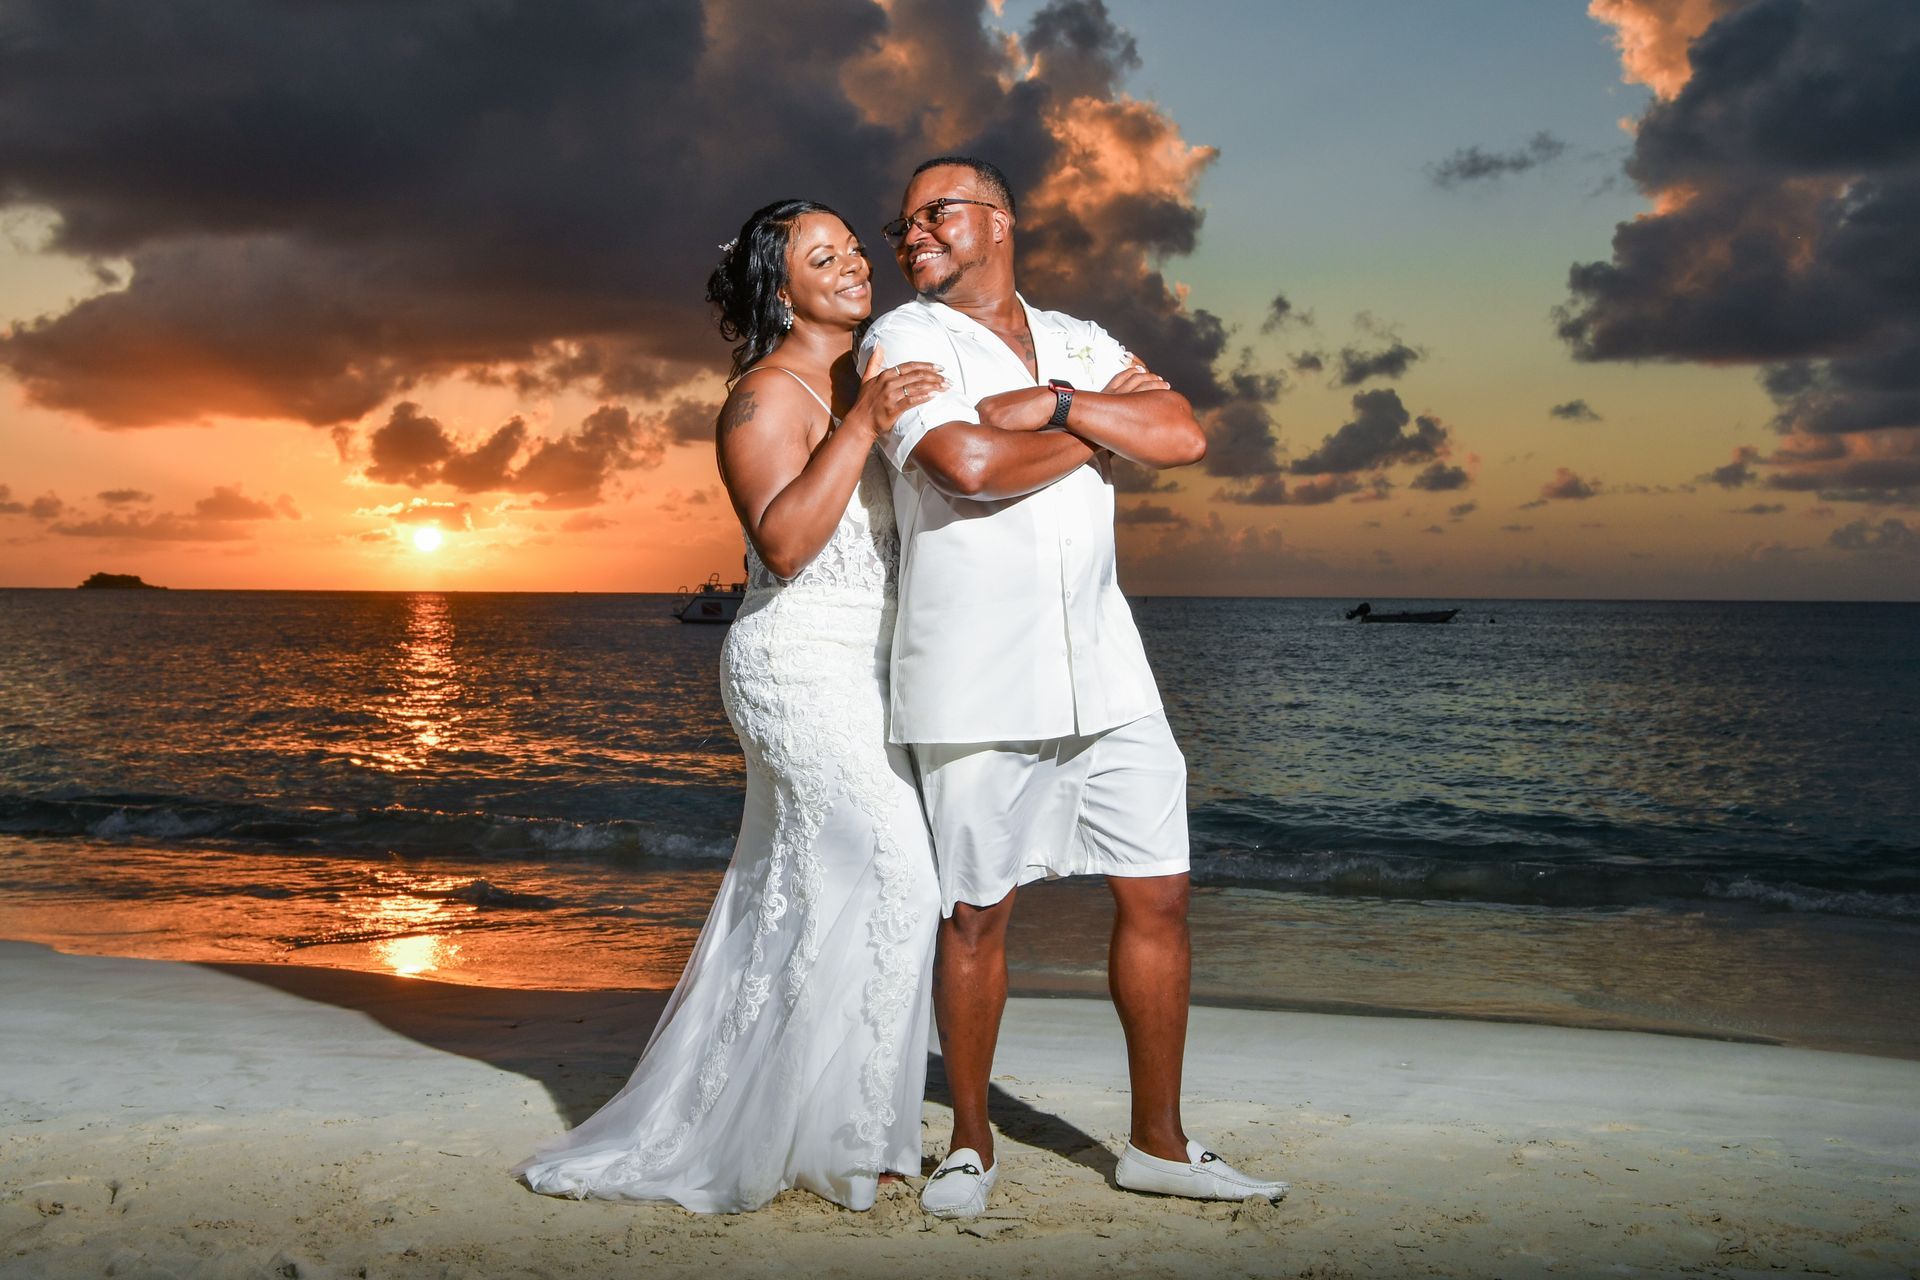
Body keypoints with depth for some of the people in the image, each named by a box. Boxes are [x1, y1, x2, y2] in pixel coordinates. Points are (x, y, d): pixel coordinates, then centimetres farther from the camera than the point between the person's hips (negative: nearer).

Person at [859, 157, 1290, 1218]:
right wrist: (1104, 425, -3)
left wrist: (1057, 403, -13)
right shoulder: (905, 338, 1)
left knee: (1157, 894, 6)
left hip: (1104, 671, 5)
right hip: (974, 683, -4)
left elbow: (1182, 438, -1)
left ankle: (1157, 1143, 19)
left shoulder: (1081, 343, 15)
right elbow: (967, 464, -17)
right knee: (976, 914, 4)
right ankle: (970, 1146, 21)